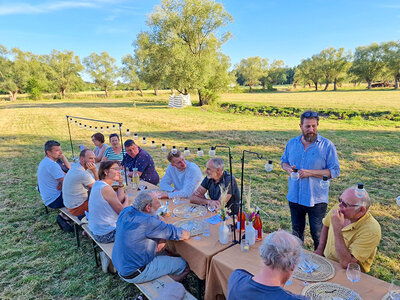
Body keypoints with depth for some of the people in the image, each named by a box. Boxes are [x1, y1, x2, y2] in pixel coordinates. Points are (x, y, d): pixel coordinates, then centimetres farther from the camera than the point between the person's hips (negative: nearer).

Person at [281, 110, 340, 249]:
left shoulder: (327, 145, -9)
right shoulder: (292, 143, 4)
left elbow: (335, 171, -11)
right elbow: (283, 161, 16)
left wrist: (310, 173, -21)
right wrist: (288, 168, -8)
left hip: (317, 199, -4)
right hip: (294, 197, 4)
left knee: (318, 234, 10)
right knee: (296, 232, 22)